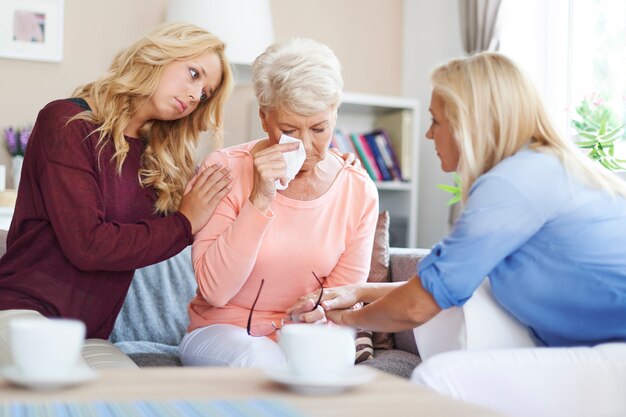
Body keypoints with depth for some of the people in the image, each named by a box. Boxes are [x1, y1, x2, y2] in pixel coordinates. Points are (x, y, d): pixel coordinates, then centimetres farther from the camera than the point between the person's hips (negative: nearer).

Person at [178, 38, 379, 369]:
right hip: (220, 332, -2)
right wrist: (260, 201, -26)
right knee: (259, 360, -36)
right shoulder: (226, 169, -10)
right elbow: (214, 290, -17)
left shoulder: (359, 192, -4)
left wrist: (321, 312, -22)